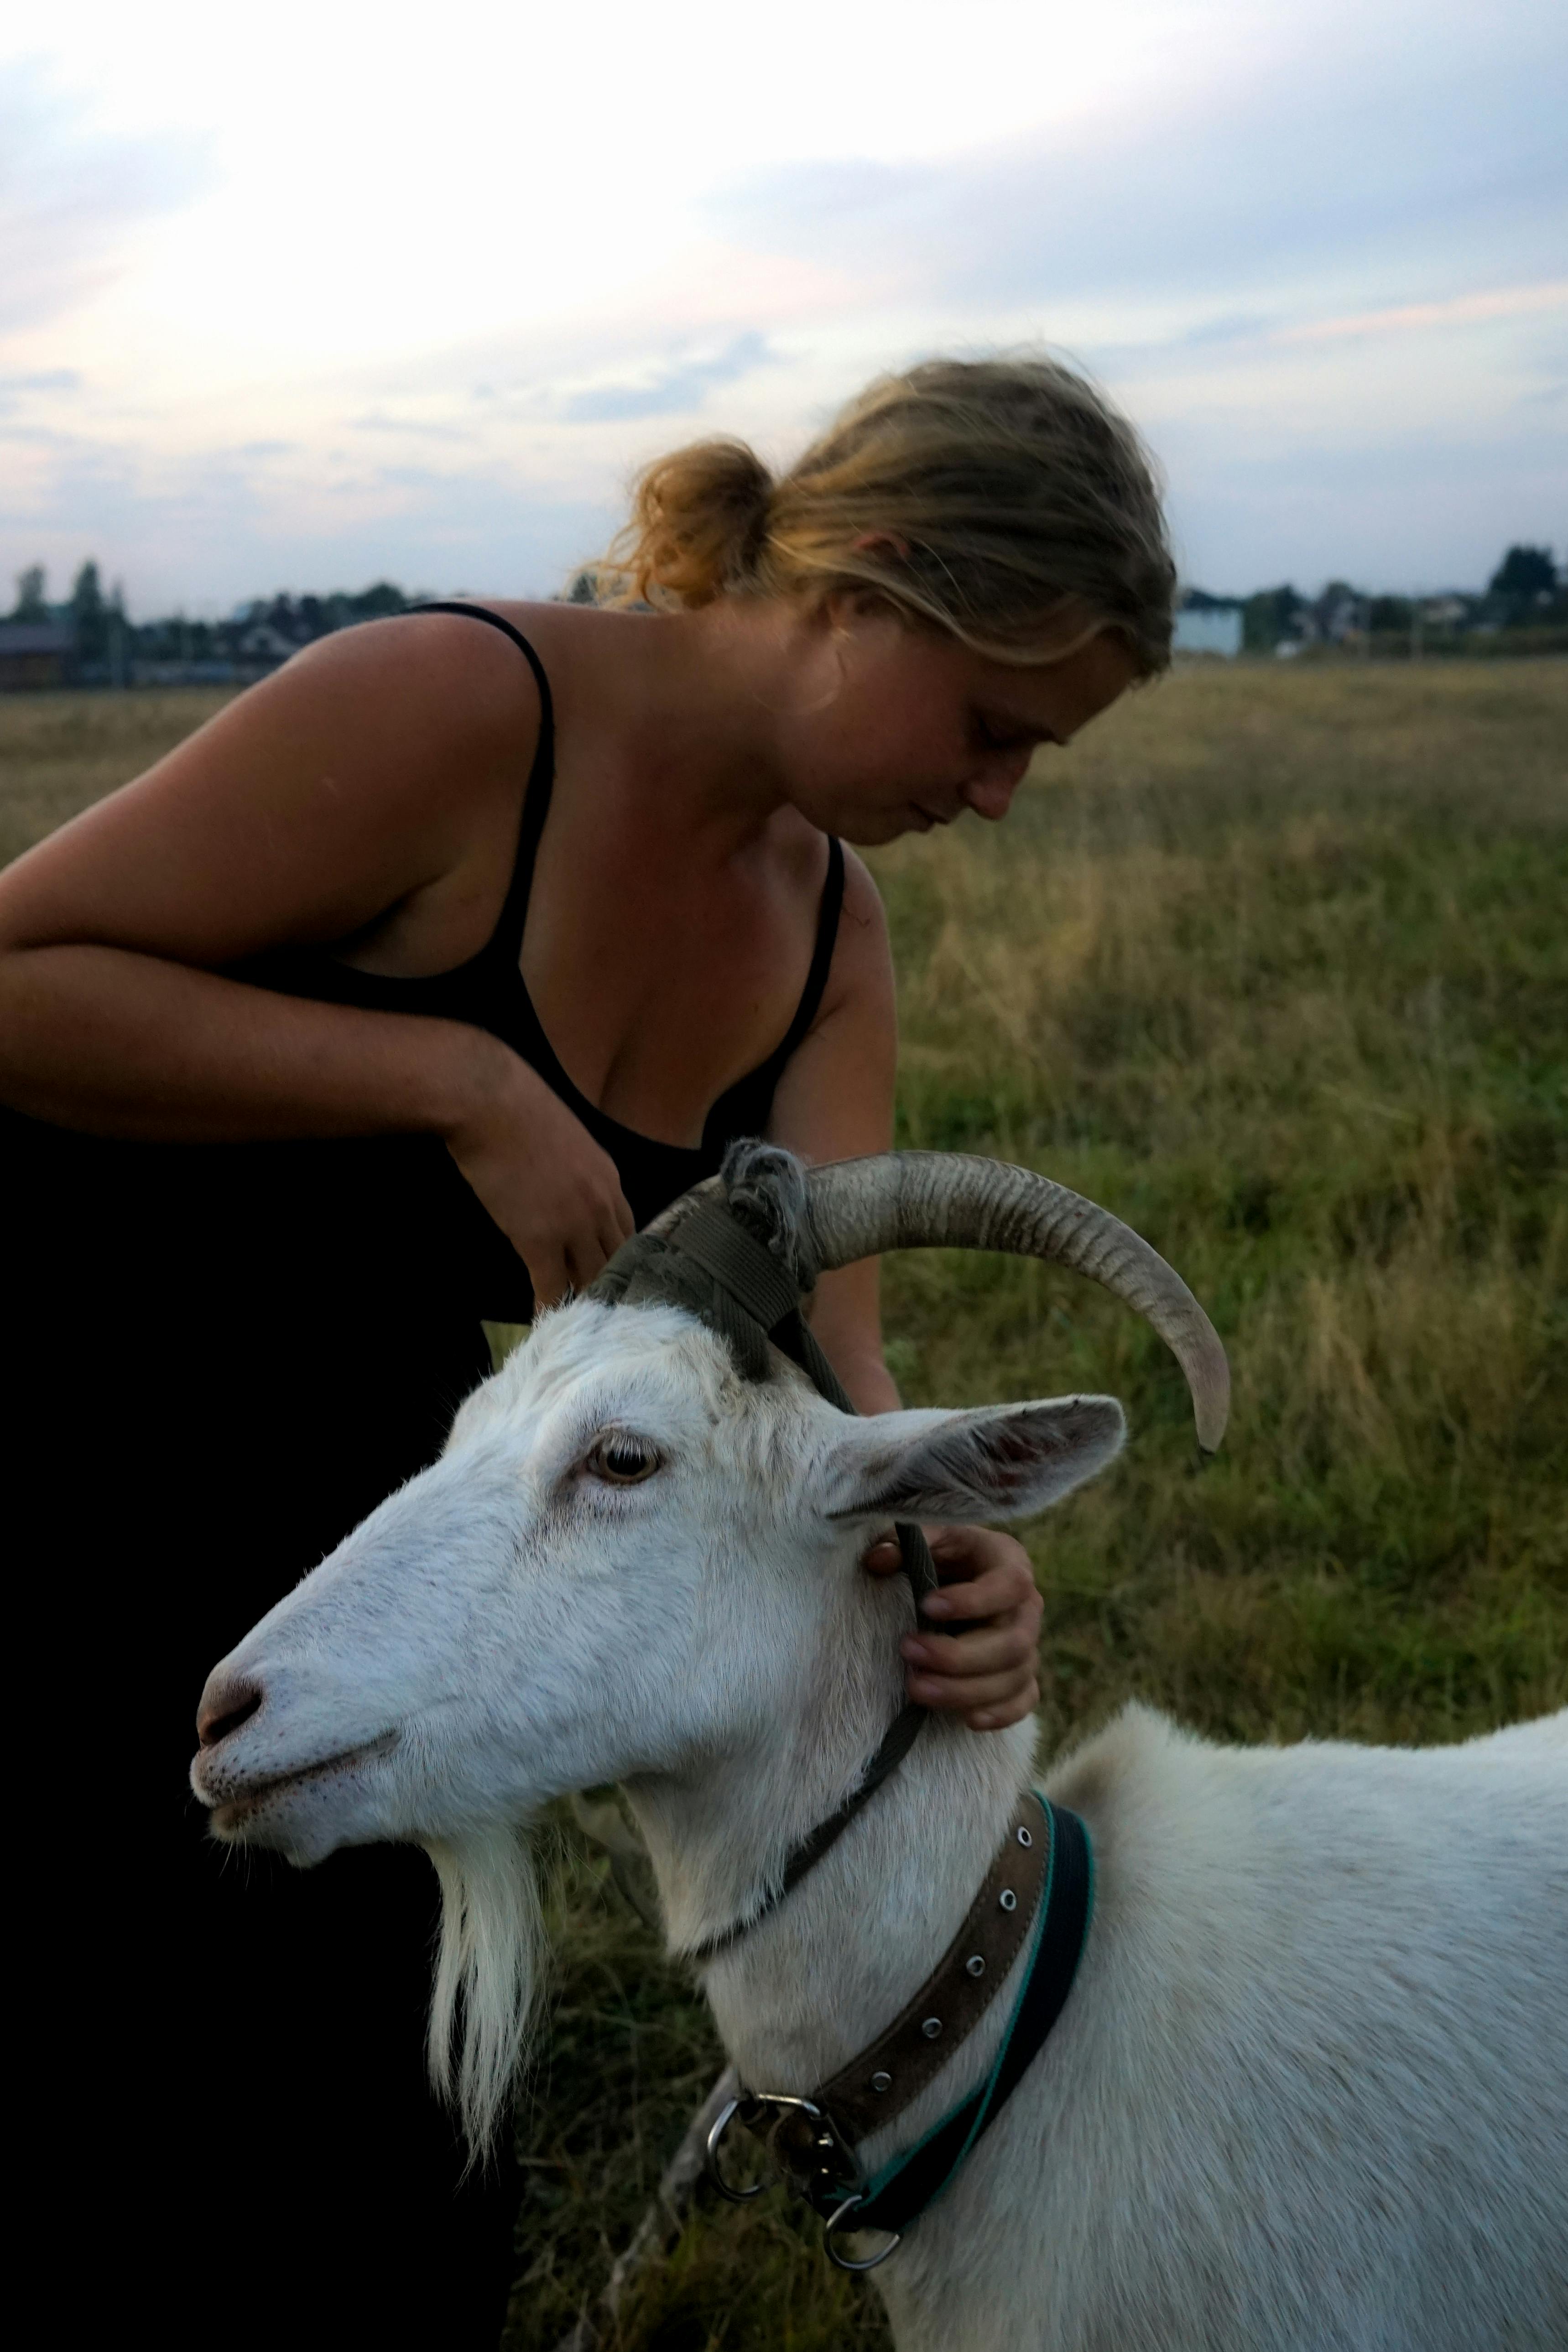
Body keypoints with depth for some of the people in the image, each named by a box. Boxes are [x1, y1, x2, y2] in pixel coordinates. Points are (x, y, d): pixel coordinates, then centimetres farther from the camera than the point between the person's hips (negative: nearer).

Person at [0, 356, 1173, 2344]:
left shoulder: (830, 930, -2)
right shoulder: (461, 712, -24)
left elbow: (817, 1351, -11)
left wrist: (937, 1550, -32)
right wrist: (462, 1083, -30)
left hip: (346, 1497, 7)